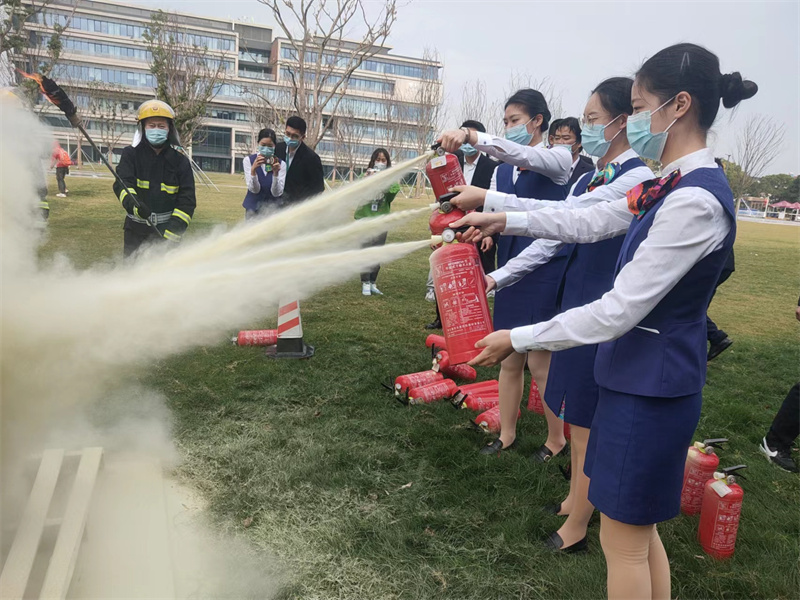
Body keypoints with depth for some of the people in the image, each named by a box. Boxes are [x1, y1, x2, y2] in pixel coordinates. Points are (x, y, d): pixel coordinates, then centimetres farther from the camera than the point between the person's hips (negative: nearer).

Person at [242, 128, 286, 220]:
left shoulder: (280, 164, -4)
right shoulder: (248, 160, -3)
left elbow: (277, 193, -9)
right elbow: (254, 189, -10)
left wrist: (275, 173, -24)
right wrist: (253, 169, -26)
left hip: (272, 209, 0)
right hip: (253, 208, 0)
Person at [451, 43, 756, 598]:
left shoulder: (694, 202, -24)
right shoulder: (668, 187, 6)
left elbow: (618, 312, -24)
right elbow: (589, 221, 13)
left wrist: (518, 339, -17)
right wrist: (503, 219, 9)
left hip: (651, 385, -9)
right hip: (642, 373, 9)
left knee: (623, 542, 9)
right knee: (640, 527, 23)